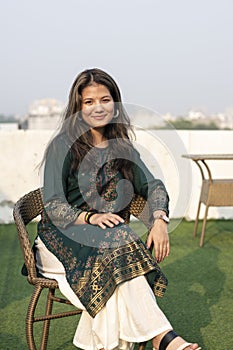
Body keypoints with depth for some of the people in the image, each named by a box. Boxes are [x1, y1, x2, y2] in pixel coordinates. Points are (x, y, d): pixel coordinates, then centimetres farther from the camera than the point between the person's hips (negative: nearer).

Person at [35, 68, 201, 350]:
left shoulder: (122, 147, 13)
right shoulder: (63, 146, -3)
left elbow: (153, 186, 9)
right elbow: (52, 206, -10)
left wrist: (159, 219, -13)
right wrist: (90, 217, -30)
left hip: (111, 237, 4)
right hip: (61, 240, -4)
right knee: (115, 241, -35)